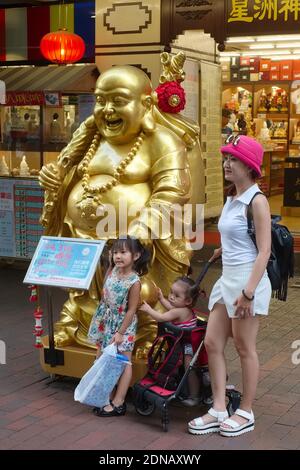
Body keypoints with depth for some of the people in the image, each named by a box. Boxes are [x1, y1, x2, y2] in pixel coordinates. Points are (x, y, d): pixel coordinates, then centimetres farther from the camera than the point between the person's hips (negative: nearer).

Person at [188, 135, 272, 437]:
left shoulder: (257, 201, -13)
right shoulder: (231, 199, 12)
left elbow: (264, 250, -18)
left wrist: (249, 291, -23)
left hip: (248, 279, -8)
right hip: (227, 278, 9)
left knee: (244, 347, 3)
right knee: (212, 343, 7)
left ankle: (246, 413, 18)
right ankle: (218, 411, 16)